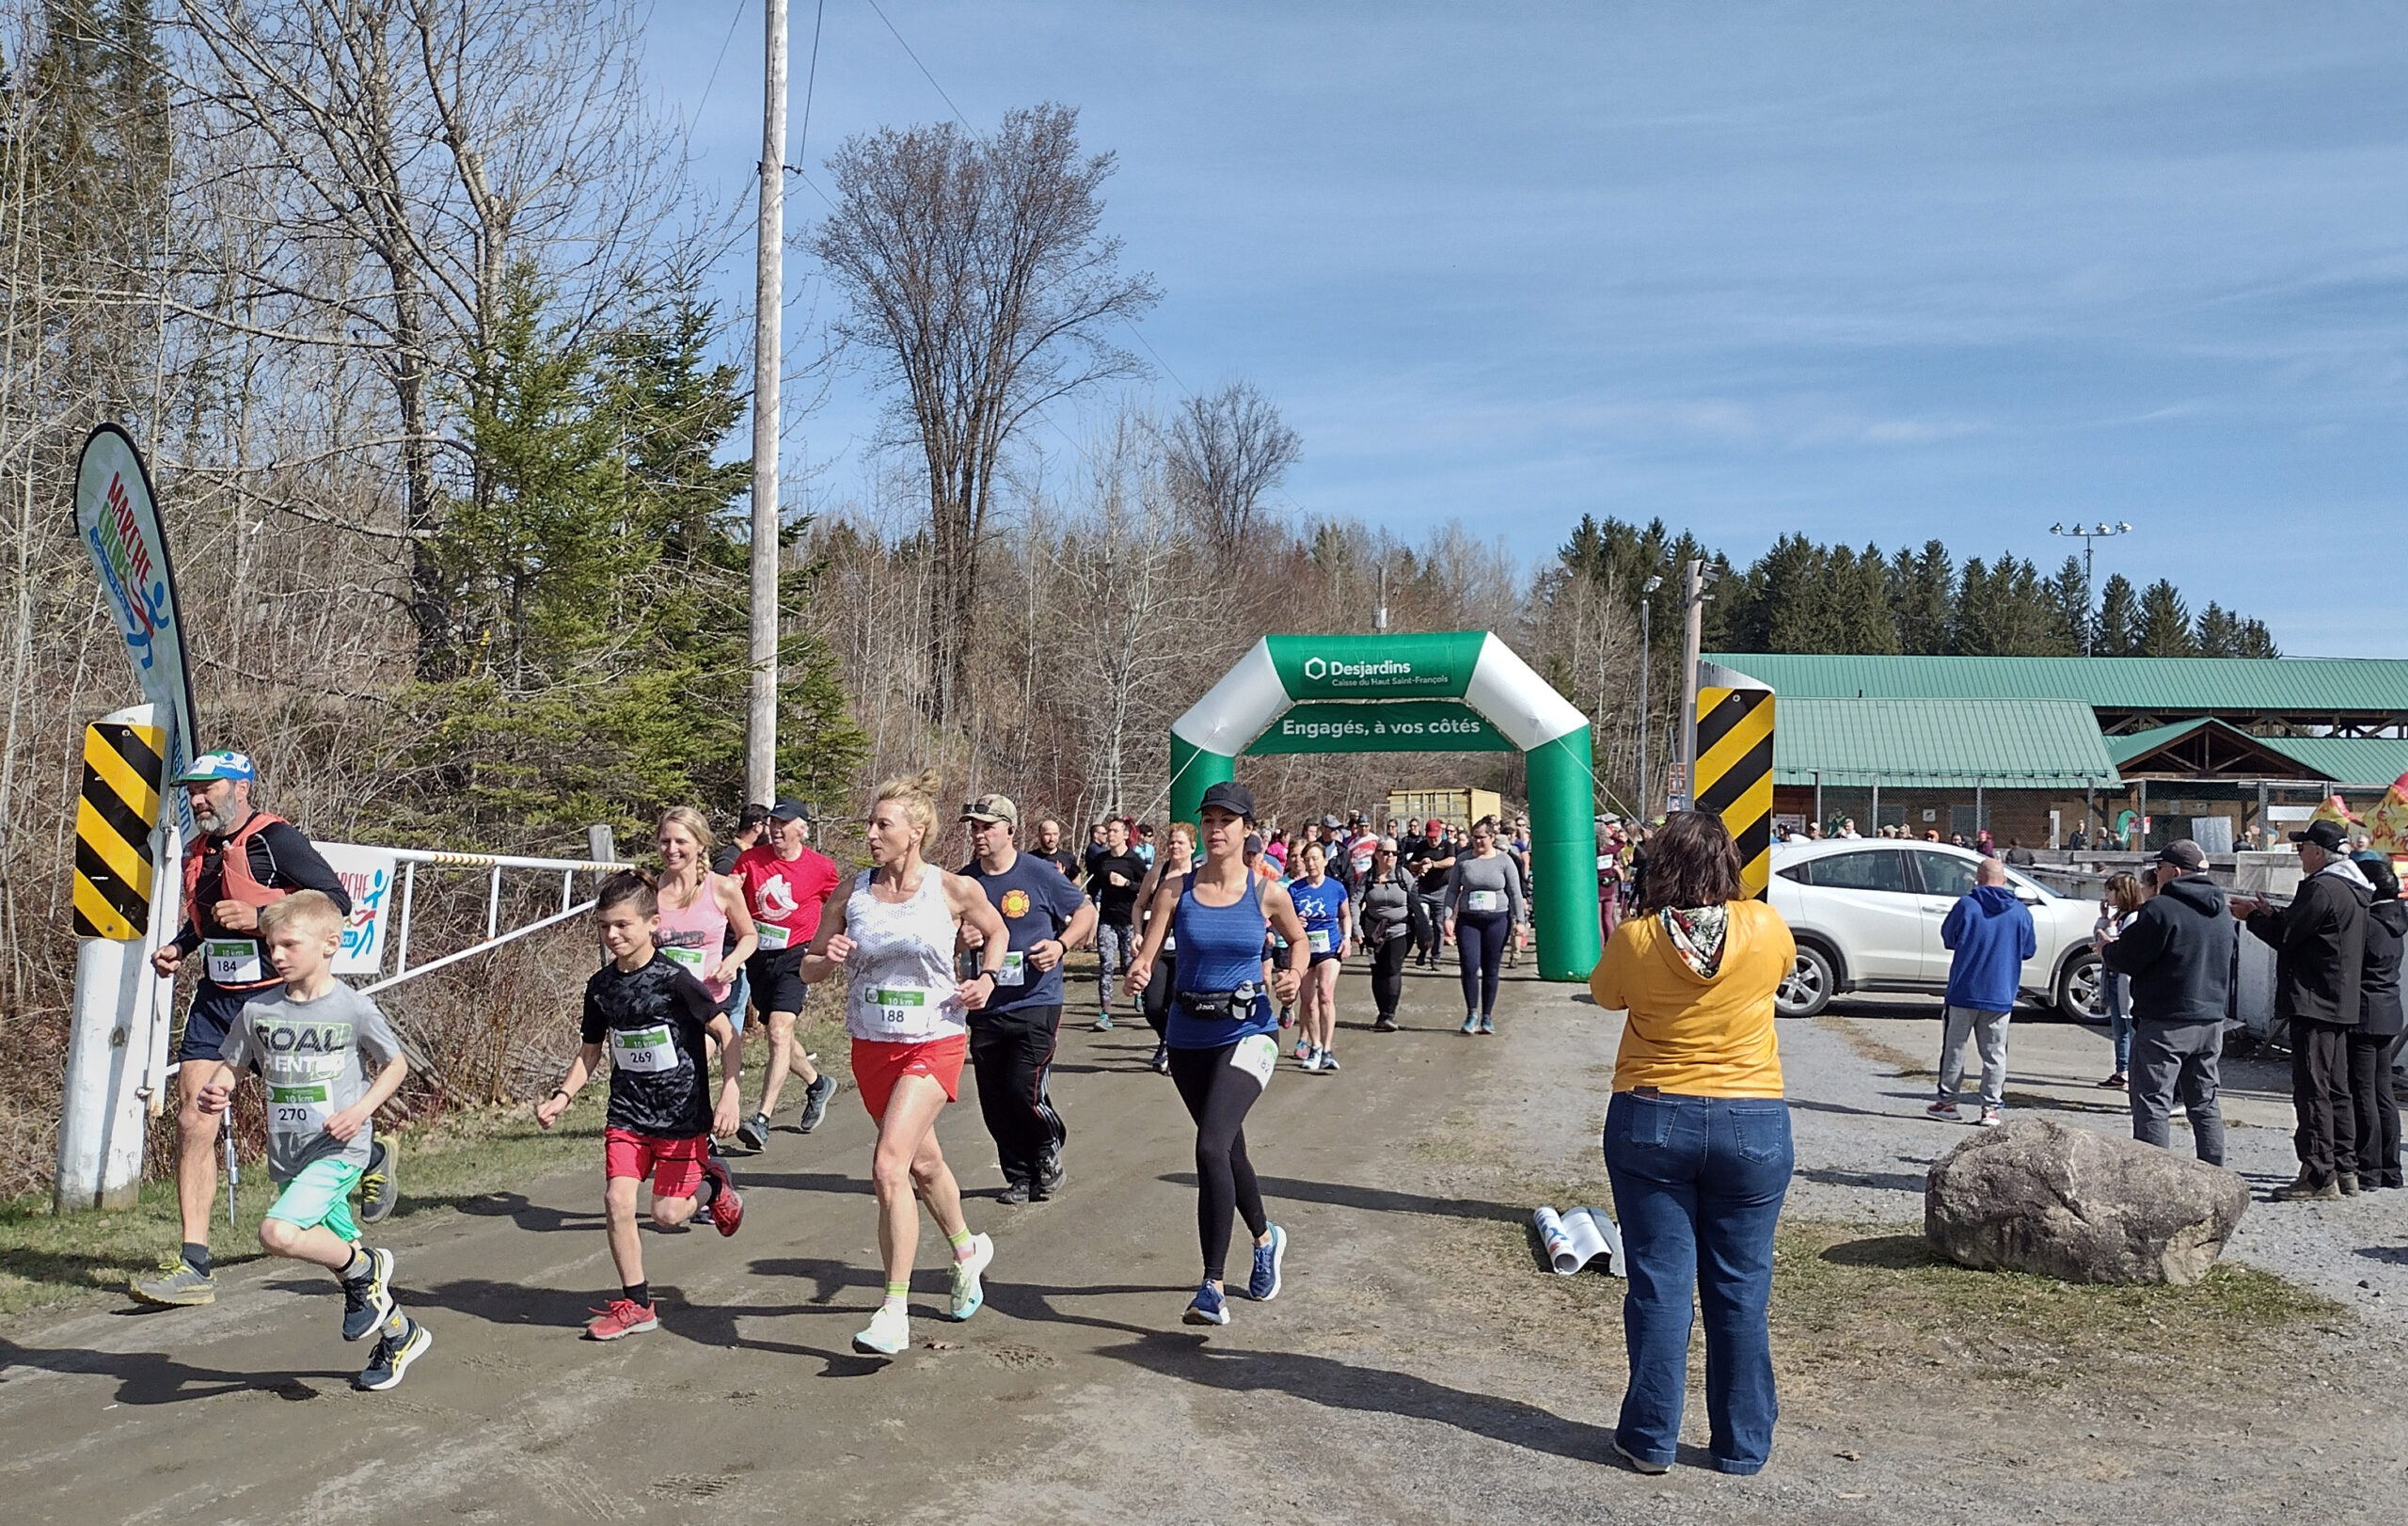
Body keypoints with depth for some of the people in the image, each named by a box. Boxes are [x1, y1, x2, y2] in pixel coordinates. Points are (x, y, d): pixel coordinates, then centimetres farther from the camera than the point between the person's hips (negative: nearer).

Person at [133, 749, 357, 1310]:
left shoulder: (276, 839, -11)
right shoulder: (200, 853, 13)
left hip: (275, 996, -7)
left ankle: (371, 1157, 39)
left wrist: (260, 916, -23)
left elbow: (336, 900, -15)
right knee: (192, 1121, -5)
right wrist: (179, 947, 10)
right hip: (215, 998, 7)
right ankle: (193, 1266, -3)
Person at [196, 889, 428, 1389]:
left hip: (340, 1149, -6)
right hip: (288, 1156, 6)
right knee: (340, 1251, 14)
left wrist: (361, 1109, -13)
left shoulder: (354, 1009, -9)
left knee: (277, 1233, -26)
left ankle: (364, 1268, 0)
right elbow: (231, 1063, 13)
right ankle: (400, 1334, 35)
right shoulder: (258, 1011, 2)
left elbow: (396, 1065, 2)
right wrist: (216, 1091, -9)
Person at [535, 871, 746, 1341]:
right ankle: (635, 1304, 9)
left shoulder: (673, 979, -16)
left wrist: (730, 1095, -20)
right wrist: (561, 1097, -1)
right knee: (617, 1201, -7)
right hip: (627, 1113, 5)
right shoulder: (602, 986, 1)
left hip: (682, 1114, -5)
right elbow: (590, 1053, 13)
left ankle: (712, 1184, 29)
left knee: (667, 1214, -4)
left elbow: (727, 1035, -12)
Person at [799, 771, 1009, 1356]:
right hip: (871, 1045, 4)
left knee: (889, 1166, -19)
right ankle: (968, 1251, 48)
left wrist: (987, 977, -4)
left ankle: (895, 1313, -13)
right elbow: (808, 970, 6)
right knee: (923, 1162, 20)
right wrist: (827, 958, -16)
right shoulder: (852, 896, -1)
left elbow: (996, 932, 13)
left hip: (934, 1044, -4)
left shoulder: (955, 890, -7)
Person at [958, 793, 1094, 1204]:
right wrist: (960, 939, -7)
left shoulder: (1040, 874, -6)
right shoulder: (964, 881, 5)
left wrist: (1061, 945, -12)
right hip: (985, 1009, 5)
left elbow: (1086, 912, 4)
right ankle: (1021, 1178, 24)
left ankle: (1050, 1145, 18)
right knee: (995, 1102, 7)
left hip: (1036, 1004, -4)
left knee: (1025, 1090, -13)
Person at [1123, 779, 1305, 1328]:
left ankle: (1212, 1288, -17)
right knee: (1228, 1149, 19)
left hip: (1248, 1033, -4)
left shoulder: (1267, 892, -4)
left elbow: (1297, 938, 15)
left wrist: (1294, 974, -4)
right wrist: (1137, 973, -29)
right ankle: (1267, 1239, 47)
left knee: (1211, 1146, -22)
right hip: (1189, 1036, 4)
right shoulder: (1176, 890, -2)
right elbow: (1147, 954, -7)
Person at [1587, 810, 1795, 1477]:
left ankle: (1650, 1439, 16)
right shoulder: (1765, 927, -9)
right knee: (1740, 1291, 10)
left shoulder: (1635, 939, -11)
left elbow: (1605, 994, 9)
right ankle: (1742, 1444, 20)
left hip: (1650, 1122, -1)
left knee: (1659, 1286, 7)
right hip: (1752, 1126, 1)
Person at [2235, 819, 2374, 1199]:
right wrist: (2271, 914, 13)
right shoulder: (2352, 890, 16)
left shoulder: (2322, 888, -16)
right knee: (2335, 1089, 15)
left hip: (2314, 1003, -10)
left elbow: (2285, 937, -14)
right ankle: (2344, 1171, 19)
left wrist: (2251, 917, 1)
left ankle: (2319, 1176, -9)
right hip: (2341, 1003, 10)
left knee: (2312, 1089, -9)